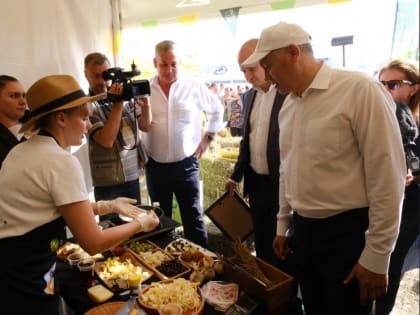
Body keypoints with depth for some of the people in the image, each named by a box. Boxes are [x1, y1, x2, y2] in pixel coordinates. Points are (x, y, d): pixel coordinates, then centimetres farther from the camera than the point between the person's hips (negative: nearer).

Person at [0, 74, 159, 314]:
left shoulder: (23, 150, 6)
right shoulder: (62, 162, -21)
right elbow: (94, 243, -19)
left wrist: (109, 206, 9)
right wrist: (140, 224, -5)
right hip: (23, 282, -8)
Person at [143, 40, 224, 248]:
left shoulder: (194, 87, -3)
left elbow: (216, 109, 12)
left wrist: (207, 138, 8)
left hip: (185, 164, -1)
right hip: (155, 166, 2)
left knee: (193, 217, 7)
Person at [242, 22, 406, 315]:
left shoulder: (360, 90, -16)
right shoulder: (288, 105, 6)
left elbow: (387, 177, -16)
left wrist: (377, 256, -13)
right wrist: (283, 224, 17)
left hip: (346, 233, -6)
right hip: (304, 230, 7)